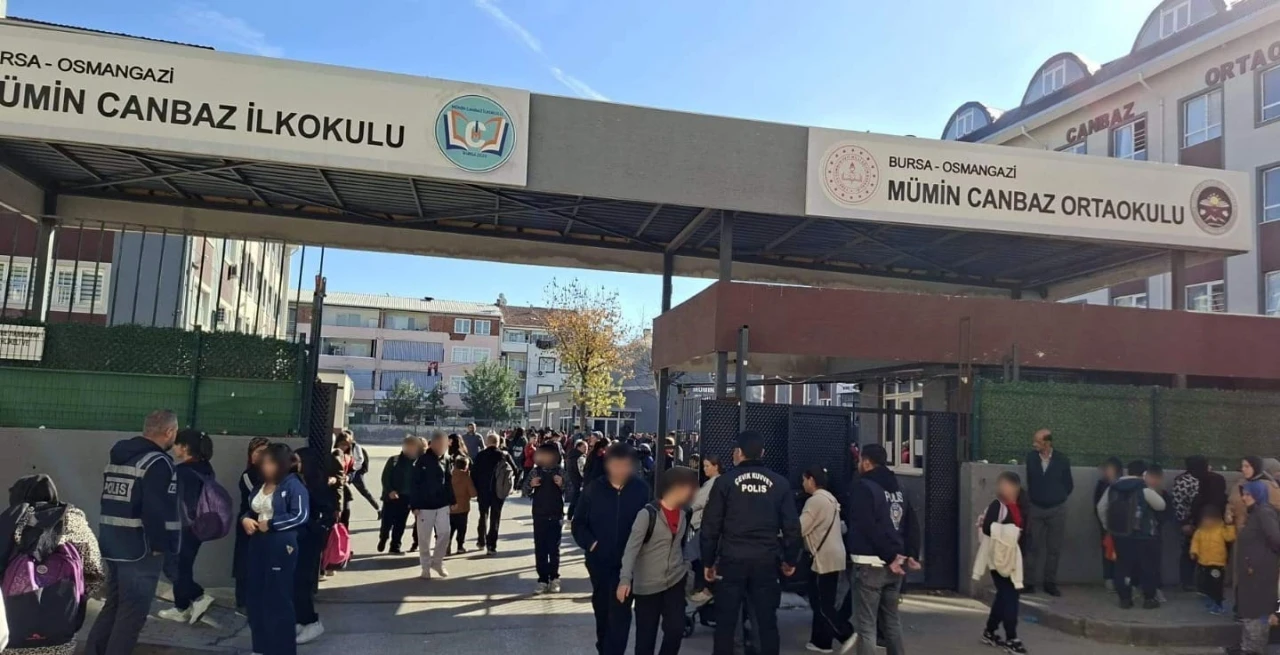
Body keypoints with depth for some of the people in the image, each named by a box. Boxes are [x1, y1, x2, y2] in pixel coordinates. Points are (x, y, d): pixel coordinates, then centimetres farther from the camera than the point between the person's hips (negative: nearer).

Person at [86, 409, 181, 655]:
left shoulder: (118, 457, 14)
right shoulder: (158, 463, -15)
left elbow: (111, 503, 18)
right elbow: (155, 511, -22)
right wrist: (159, 545, -11)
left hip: (114, 545, 9)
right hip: (141, 549, -9)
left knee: (114, 605, 18)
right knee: (132, 612, -2)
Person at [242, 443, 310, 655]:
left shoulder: (293, 485, -10)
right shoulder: (260, 486, 14)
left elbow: (301, 516, -18)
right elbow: (250, 511, 23)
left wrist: (270, 524, -17)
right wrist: (245, 520, 0)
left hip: (281, 548, -8)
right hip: (258, 546, 8)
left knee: (279, 599, -2)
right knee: (257, 597, 13)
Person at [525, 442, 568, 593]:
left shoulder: (561, 471, -2)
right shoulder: (535, 471, 1)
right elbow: (526, 493, 4)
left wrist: (562, 485, -21)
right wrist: (531, 485, -16)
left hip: (556, 516, -1)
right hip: (539, 516, 1)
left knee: (554, 548, 5)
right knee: (540, 548, 2)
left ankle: (554, 578, 15)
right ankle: (543, 580, 8)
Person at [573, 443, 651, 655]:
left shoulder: (641, 490, -7)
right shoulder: (593, 489, -4)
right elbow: (578, 523, 3)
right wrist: (589, 543, -11)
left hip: (628, 562, -2)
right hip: (599, 560, 3)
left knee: (620, 612, -8)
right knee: (602, 608, 19)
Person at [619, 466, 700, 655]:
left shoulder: (684, 514, 5)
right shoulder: (648, 513, -15)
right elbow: (631, 548, -18)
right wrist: (625, 579, -27)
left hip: (675, 581, 5)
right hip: (647, 584, -5)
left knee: (676, 629, -3)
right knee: (646, 635, 4)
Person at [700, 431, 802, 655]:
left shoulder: (725, 481, -2)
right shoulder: (780, 483, 4)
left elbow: (710, 526, -3)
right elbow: (792, 526, 4)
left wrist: (708, 561, 6)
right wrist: (790, 559, 16)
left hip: (732, 561, -2)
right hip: (766, 562, 2)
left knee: (726, 623, 6)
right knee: (767, 622, 9)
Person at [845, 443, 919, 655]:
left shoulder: (862, 487, -11)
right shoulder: (896, 488, 13)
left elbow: (869, 528, -19)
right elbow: (911, 524, 10)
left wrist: (890, 556, -15)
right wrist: (912, 554, 4)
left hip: (870, 564, -8)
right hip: (894, 564, 8)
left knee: (866, 625, -3)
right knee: (892, 619, 19)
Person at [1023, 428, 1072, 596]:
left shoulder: (1062, 461, -10)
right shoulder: (1031, 458, -7)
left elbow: (1069, 485, 4)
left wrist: (1058, 498, 11)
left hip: (1056, 510, 0)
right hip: (1036, 509, 1)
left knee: (1054, 548, 8)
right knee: (1034, 547, 4)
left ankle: (1050, 583, 18)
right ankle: (1031, 583, 9)